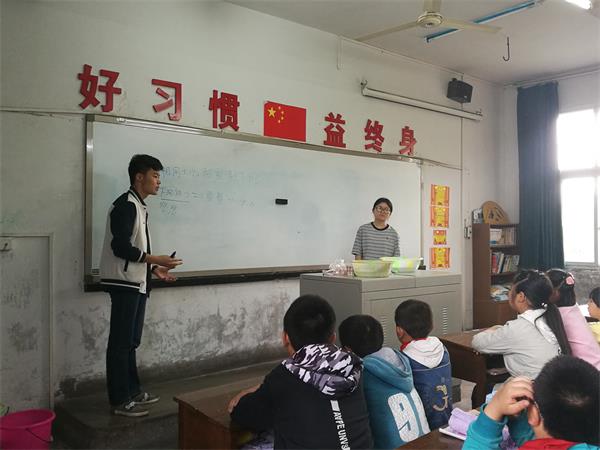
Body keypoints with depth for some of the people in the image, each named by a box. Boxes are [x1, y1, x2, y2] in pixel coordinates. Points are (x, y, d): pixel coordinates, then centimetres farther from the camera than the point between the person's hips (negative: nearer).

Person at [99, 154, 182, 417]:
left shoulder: (139, 207, 16)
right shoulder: (125, 205, -13)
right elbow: (121, 247, -21)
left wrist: (154, 269, 11)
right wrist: (156, 259, -17)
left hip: (136, 283, 10)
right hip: (123, 283, -10)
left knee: (131, 341, 15)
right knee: (120, 342, -3)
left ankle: (132, 391, 25)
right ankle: (120, 400, 5)